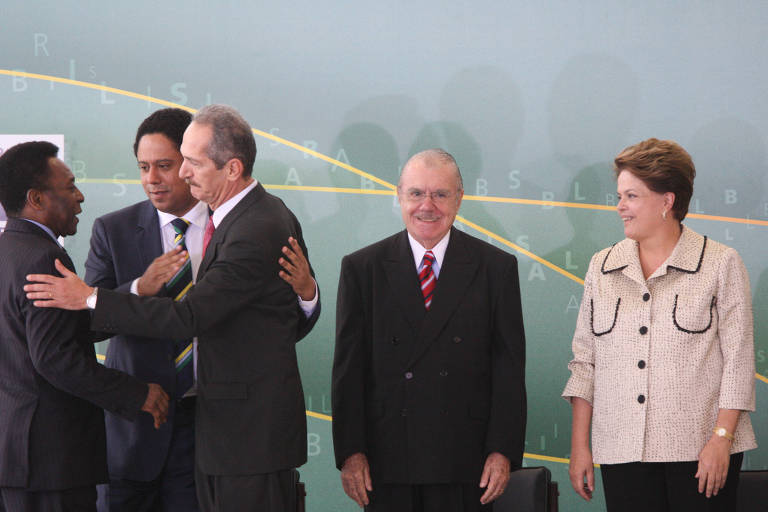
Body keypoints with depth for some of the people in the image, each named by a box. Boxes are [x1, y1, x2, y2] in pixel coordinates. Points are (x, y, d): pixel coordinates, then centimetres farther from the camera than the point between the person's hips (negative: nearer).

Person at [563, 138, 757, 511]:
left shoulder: (721, 264, 1)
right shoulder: (603, 267, 11)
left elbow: (738, 360, -2)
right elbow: (585, 362, 11)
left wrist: (721, 439, -11)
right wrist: (579, 446, 6)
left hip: (700, 452, -3)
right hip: (622, 451, 3)